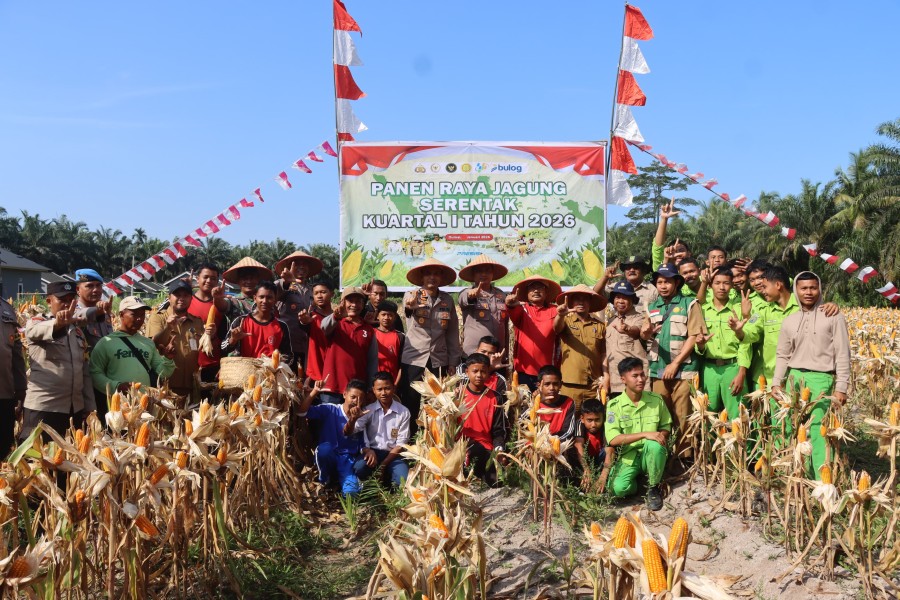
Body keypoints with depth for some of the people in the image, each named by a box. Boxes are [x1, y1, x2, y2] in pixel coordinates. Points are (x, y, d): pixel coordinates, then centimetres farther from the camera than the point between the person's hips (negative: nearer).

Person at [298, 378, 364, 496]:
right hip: (327, 460, 1)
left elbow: (363, 446, 4)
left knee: (351, 492, -30)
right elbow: (301, 412, -14)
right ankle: (324, 482, -6)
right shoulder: (329, 410, -4)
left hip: (349, 462, -1)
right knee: (324, 447, -35)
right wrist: (314, 392, -25)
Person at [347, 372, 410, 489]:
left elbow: (401, 444, -3)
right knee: (358, 468, -32)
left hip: (393, 454, -1)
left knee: (403, 481, -28)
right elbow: (348, 433, -10)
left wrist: (383, 465, -12)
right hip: (372, 452, 1)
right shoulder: (369, 410, -2)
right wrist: (352, 419, -33)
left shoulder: (403, 412, -5)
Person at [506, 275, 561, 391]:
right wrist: (511, 305, -41)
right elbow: (514, 315, -18)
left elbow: (558, 329, -5)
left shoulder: (554, 310, 7)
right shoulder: (522, 308, 4)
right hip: (523, 370, 0)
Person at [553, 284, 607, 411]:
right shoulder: (566, 320, 4)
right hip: (570, 383, -2)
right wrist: (561, 315, -41)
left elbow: (604, 353, 11)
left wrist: (606, 376, 0)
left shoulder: (600, 325, 10)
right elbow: (557, 328, -19)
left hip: (594, 384, 2)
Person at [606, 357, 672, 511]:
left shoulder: (656, 399, -3)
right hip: (627, 457, -1)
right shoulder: (614, 405, -10)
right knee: (618, 489, -29)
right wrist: (645, 434, -27)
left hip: (651, 455, 1)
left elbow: (666, 427, 10)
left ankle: (654, 488, -8)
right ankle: (638, 483, 9)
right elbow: (612, 439, -19)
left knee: (653, 444, -35)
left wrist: (661, 436, -15)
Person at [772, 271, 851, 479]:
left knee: (818, 431, -12)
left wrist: (841, 387, -6)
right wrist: (777, 384, 7)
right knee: (793, 430, 5)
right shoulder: (789, 321, 12)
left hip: (821, 379, -4)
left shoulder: (833, 316, 1)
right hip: (794, 378, 5)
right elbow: (782, 356, 15)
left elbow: (842, 354, -2)